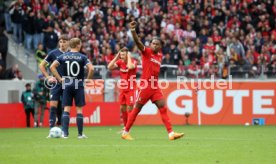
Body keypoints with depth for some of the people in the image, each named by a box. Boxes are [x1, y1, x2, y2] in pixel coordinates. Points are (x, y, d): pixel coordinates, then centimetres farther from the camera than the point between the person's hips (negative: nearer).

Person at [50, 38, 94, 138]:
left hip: (67, 85, 2)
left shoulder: (63, 56, 5)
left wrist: (59, 79, 2)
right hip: (78, 86, -2)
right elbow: (91, 69, -16)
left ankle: (65, 133, -4)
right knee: (79, 110, 3)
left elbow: (52, 67, -2)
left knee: (66, 109, 4)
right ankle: (80, 134, 5)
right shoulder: (82, 57, -4)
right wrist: (88, 78, 0)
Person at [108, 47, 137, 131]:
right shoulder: (120, 62, 4)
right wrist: (117, 57, -7)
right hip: (123, 89, 6)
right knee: (122, 108, 8)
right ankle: (125, 127, 19)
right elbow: (110, 67, -7)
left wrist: (129, 57, -20)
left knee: (129, 108, -9)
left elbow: (130, 67, -34)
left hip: (130, 89, -6)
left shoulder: (133, 62, -11)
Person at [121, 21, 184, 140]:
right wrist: (133, 31, -36)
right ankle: (125, 132, 12)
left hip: (155, 87, 6)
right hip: (145, 86, -6)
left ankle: (171, 133, -6)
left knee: (163, 108, -2)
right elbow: (138, 42, -22)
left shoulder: (160, 56, 13)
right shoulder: (147, 52, -5)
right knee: (137, 109, 1)